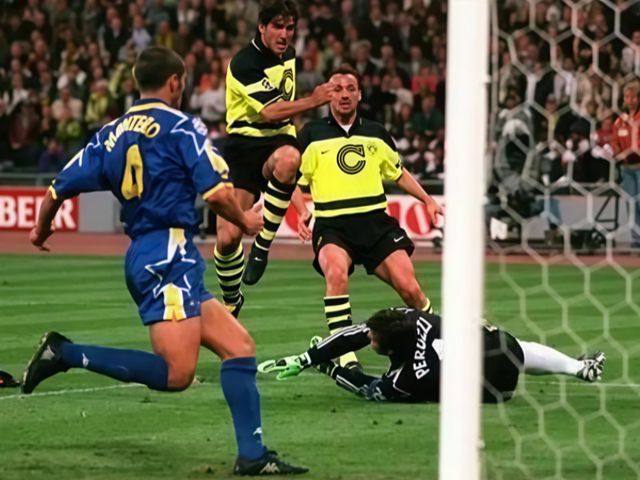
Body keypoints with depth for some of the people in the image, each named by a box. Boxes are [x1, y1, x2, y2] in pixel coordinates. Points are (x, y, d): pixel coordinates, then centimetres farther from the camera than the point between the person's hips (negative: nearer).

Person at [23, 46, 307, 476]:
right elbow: (218, 192, -12)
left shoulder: (112, 134, 15)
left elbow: (58, 189, 15)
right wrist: (245, 222, 9)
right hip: (169, 253, -9)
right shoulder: (181, 127, -3)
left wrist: (41, 231, 35)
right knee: (177, 373, -18)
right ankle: (66, 354, -16)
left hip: (140, 255, 9)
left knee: (240, 346, 8)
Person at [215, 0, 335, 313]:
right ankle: (231, 300, 18)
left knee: (288, 159, -38)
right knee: (228, 237, -10)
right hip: (243, 145, -4)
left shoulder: (288, 55, 10)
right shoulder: (244, 64, -13)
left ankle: (263, 244, -23)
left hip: (279, 139, 4)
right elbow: (270, 111, -22)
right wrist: (311, 102, -27)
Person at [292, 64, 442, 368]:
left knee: (409, 287, -11)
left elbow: (398, 173, 28)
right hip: (332, 226, -3)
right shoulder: (312, 134, 6)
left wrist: (426, 200, 17)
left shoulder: (376, 134, 15)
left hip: (376, 221, 3)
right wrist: (302, 212, -10)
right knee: (336, 272, -35)